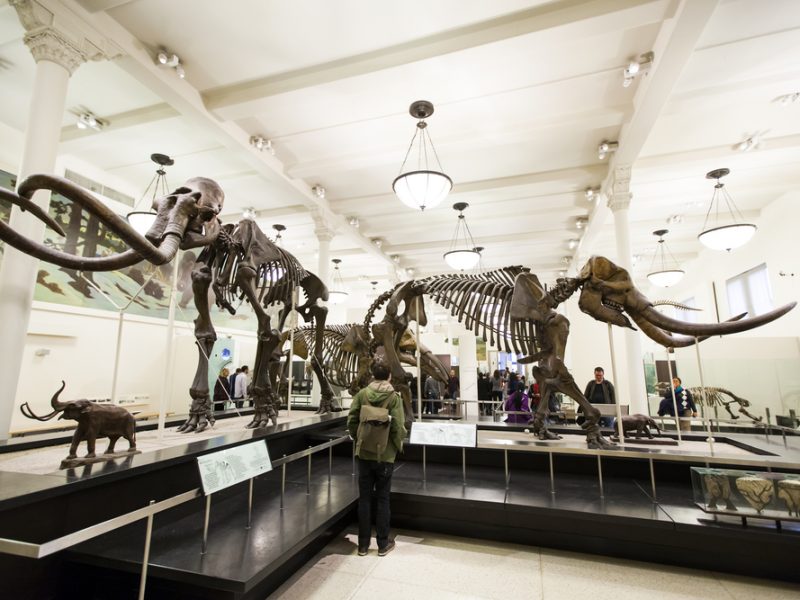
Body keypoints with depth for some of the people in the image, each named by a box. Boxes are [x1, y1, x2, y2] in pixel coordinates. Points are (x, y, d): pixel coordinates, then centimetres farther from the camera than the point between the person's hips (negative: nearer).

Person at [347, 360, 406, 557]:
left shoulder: (361, 394, -5)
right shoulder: (394, 397, -13)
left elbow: (351, 421, -4)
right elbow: (398, 427, -16)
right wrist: (399, 446, 2)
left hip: (364, 454, 2)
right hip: (385, 455, -2)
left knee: (364, 498, 13)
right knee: (382, 499, 11)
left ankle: (363, 544, 24)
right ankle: (383, 544, 23)